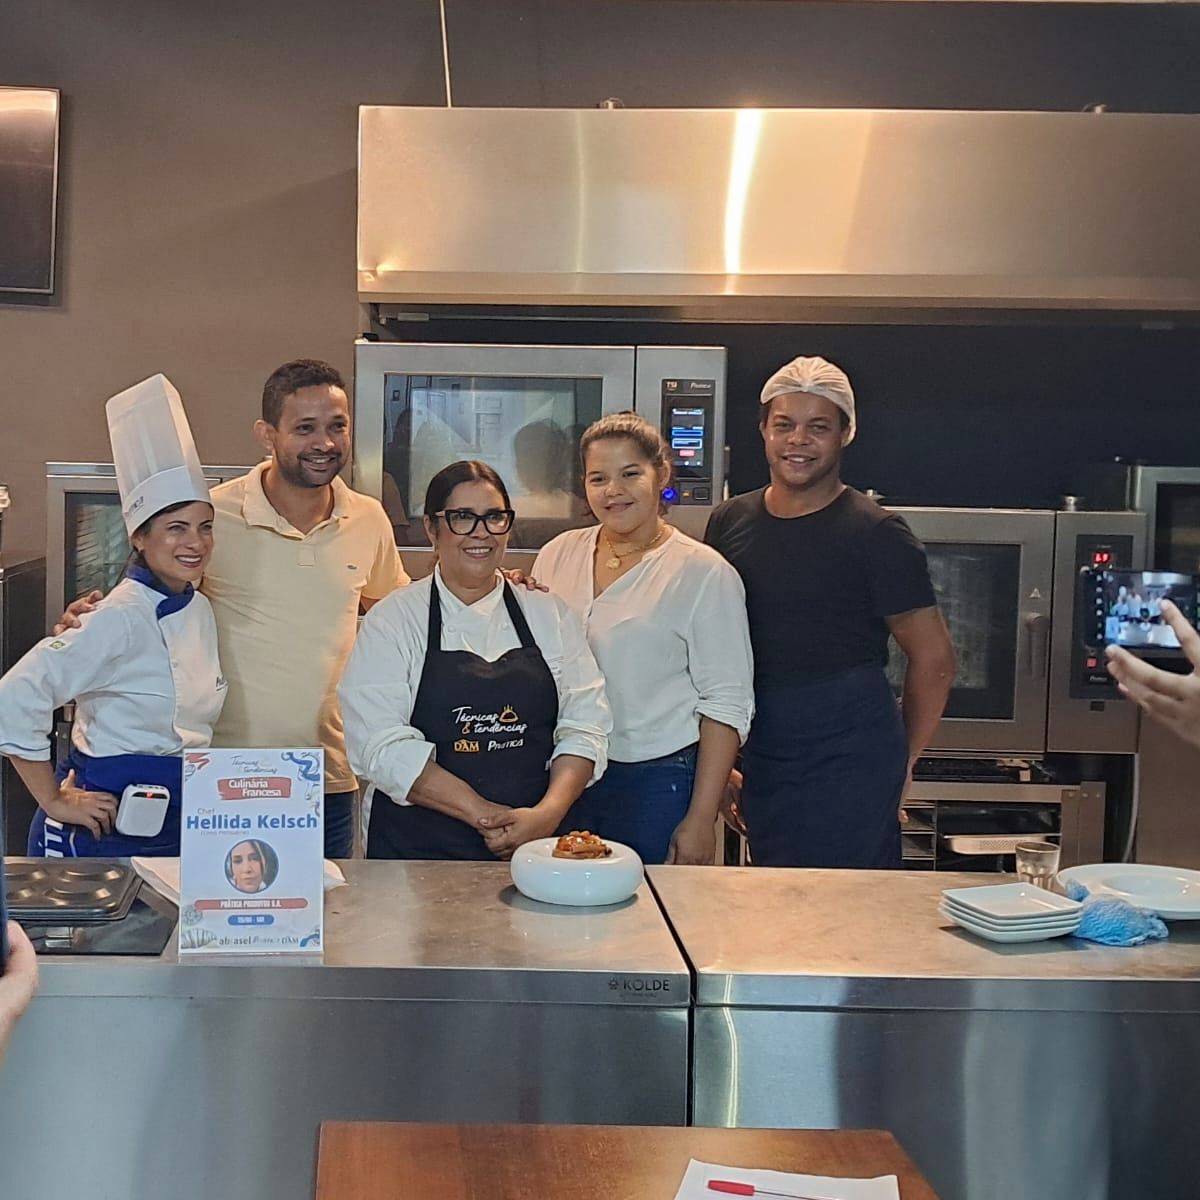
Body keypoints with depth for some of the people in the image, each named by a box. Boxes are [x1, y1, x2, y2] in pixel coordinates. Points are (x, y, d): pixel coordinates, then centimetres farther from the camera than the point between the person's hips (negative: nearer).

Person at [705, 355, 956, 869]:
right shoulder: (730, 523, 7)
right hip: (761, 766, 5)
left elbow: (934, 659, -4)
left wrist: (899, 760, 4)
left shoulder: (875, 534, -8)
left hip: (851, 773, -5)